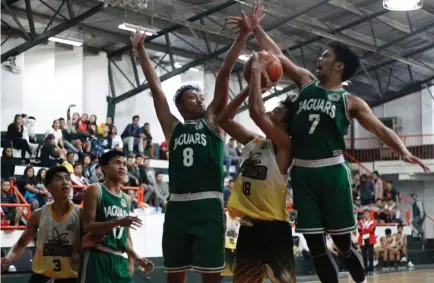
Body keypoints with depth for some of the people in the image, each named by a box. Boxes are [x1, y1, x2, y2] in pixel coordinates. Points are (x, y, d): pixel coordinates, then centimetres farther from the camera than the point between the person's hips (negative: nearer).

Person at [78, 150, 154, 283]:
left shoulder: (126, 199, 19)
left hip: (120, 260, 7)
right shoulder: (95, 190, -3)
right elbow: (87, 227, -12)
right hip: (97, 258, -7)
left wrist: (135, 257, 13)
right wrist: (118, 222, -23)